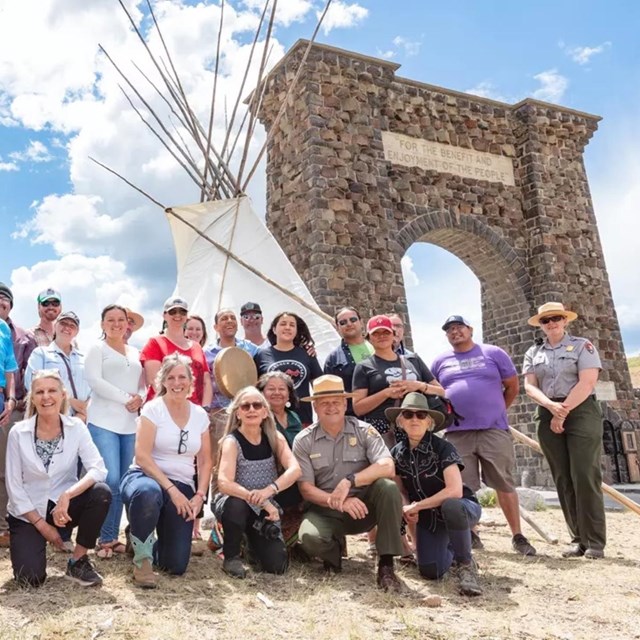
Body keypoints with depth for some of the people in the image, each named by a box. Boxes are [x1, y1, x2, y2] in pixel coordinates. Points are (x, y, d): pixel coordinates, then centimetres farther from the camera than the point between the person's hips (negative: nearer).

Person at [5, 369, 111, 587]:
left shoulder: (76, 427, -10)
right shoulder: (18, 433, -11)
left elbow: (98, 469, -20)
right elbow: (14, 487, -8)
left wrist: (67, 496, -35)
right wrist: (41, 524, -11)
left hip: (63, 505, 1)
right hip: (28, 512, -1)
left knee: (101, 493, -29)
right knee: (31, 577, -19)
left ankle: (78, 561, -10)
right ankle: (31, 545, 18)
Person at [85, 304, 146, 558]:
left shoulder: (135, 353, 19)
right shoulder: (97, 349, 3)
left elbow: (143, 383, 15)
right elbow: (94, 380, -10)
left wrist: (139, 399, -7)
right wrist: (126, 398, -13)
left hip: (130, 423, 5)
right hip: (103, 422, -5)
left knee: (123, 483, 5)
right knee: (111, 481, -13)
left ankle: (113, 537, 14)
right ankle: (105, 539, -1)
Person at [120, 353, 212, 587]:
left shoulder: (200, 415, 7)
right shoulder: (152, 409, -6)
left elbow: (205, 461, 11)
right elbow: (142, 456, -14)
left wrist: (200, 495, -3)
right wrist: (171, 489, -21)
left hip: (183, 487, 4)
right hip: (146, 477, -4)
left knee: (176, 566, -7)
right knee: (148, 492, -44)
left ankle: (144, 541, 28)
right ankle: (142, 558, -18)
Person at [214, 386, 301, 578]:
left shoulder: (274, 437, -4)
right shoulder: (232, 441, -16)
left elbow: (294, 469, -19)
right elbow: (224, 483, -30)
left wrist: (269, 491, -37)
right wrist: (258, 500, -42)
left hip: (265, 507, 3)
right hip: (233, 503, -3)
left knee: (277, 565, -11)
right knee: (237, 505, -39)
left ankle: (254, 543, 24)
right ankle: (231, 557, -10)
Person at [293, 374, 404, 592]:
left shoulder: (363, 431, -4)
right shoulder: (303, 441, -2)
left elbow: (387, 467, -19)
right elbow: (306, 488, -7)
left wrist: (349, 481, -29)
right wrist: (337, 501, -24)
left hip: (364, 505, 0)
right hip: (326, 511, 0)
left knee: (388, 487, -30)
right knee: (309, 537, -32)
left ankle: (386, 563, -18)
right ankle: (334, 553, 8)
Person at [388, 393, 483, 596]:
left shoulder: (442, 448, -20)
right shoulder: (397, 453, -5)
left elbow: (454, 490, -29)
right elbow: (400, 490, 7)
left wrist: (416, 506, -23)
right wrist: (407, 508, -15)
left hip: (460, 508, -5)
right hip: (428, 517, 5)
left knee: (450, 505, -40)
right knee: (430, 571, -13)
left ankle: (465, 564, -15)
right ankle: (452, 552, 24)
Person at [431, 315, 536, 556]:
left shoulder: (493, 353, 6)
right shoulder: (440, 362, 11)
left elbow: (513, 385, 10)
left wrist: (496, 411, 11)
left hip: (494, 430, -2)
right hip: (457, 434, 2)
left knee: (504, 484, 1)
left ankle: (518, 536, 10)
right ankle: (471, 534, 15)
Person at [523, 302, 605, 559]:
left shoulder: (582, 345, 3)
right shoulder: (533, 353, 14)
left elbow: (587, 383, -8)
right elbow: (529, 386, 3)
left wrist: (563, 411, -12)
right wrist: (551, 406, -15)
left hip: (581, 412, -4)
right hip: (548, 416, 4)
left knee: (585, 476, -10)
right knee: (563, 480, 3)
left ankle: (595, 541, -4)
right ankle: (579, 539, 8)